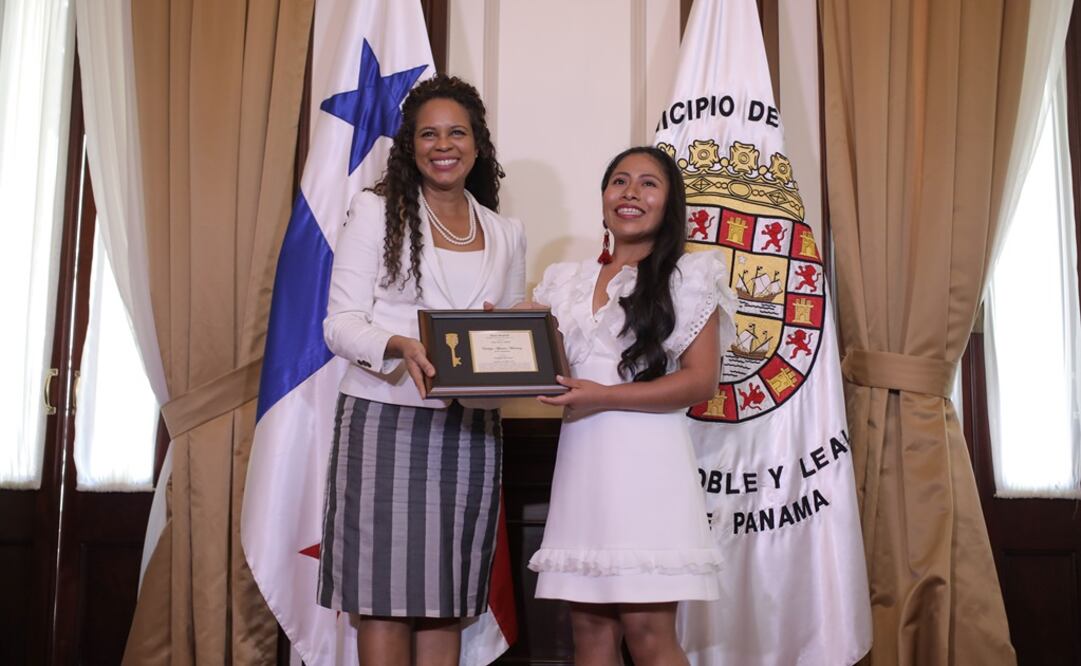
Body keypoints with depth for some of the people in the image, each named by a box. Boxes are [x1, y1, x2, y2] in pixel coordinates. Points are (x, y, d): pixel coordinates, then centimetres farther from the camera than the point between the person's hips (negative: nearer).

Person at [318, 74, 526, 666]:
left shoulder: (507, 234, 14)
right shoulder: (375, 210, 3)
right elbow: (341, 323, -4)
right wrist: (400, 346, -24)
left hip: (470, 430, 3)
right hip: (386, 419, -3)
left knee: (446, 599, 7)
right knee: (384, 595, -2)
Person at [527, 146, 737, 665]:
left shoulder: (689, 277, 2)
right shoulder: (568, 282, 17)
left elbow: (701, 380, -6)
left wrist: (603, 398, -15)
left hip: (645, 460, -4)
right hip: (582, 460, 5)